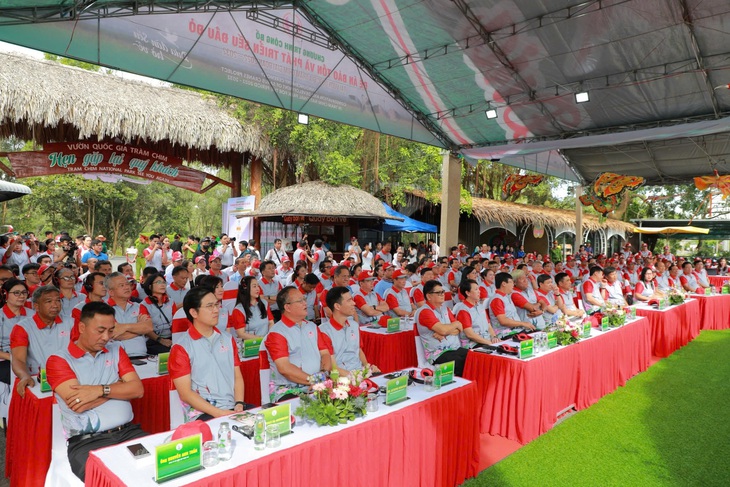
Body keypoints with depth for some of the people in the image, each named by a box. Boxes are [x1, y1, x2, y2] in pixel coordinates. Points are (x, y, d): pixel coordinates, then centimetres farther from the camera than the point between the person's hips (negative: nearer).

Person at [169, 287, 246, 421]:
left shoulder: (228, 340, 14)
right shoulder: (181, 348, -2)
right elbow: (185, 393, -7)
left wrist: (239, 404, -4)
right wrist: (220, 413, -15)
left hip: (232, 408, 5)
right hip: (202, 414, -5)